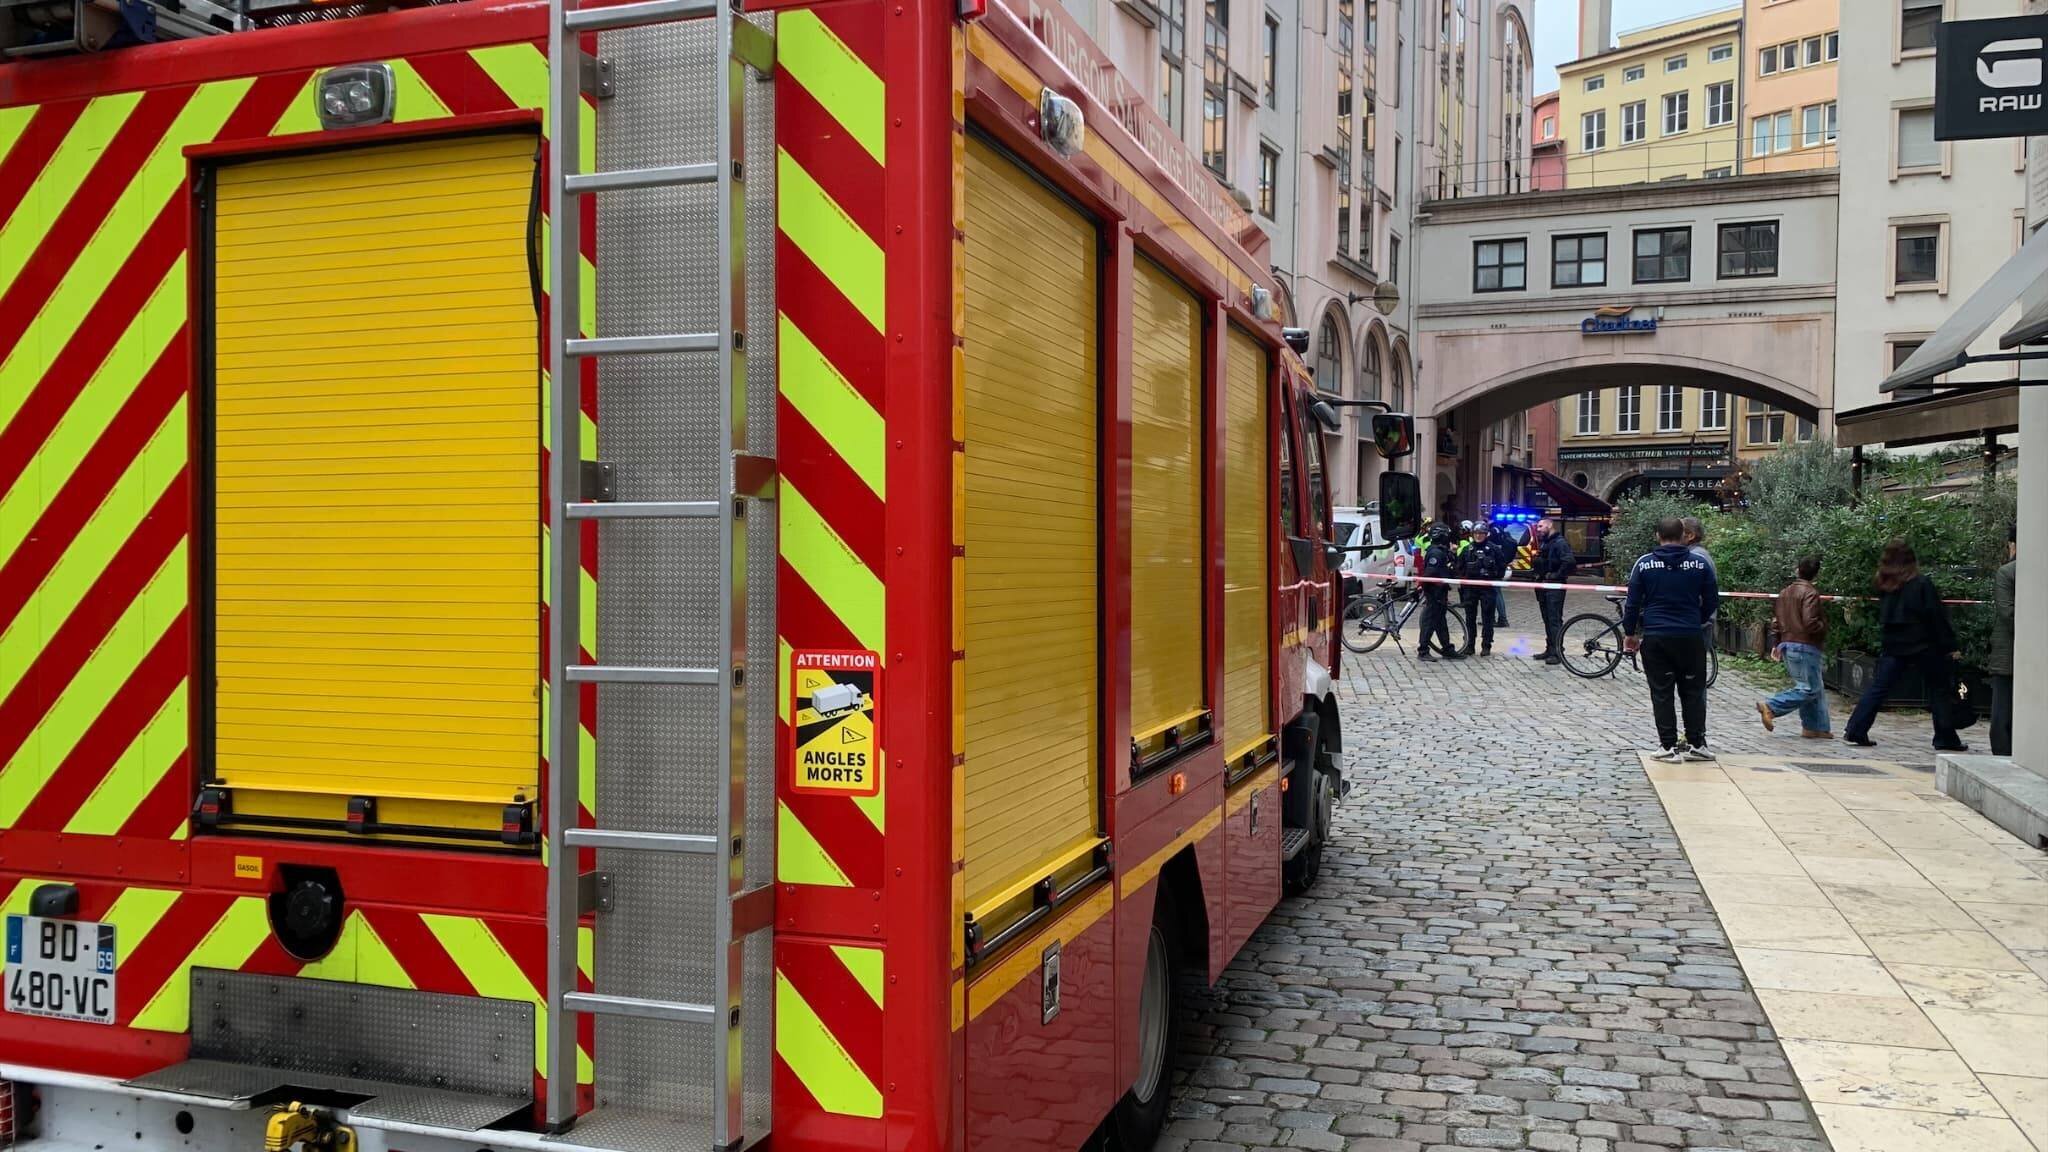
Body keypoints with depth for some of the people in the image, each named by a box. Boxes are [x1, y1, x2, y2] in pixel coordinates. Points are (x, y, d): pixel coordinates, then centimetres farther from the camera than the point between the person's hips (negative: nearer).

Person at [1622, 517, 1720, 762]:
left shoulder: (1645, 565, -3)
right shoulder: (1700, 564, 0)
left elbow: (1632, 603, 0)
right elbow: (1712, 601, 6)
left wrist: (1629, 632, 10)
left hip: (1655, 638, -1)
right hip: (1691, 637, 1)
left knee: (1661, 693, 4)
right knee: (1693, 691, 12)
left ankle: (1669, 747, 3)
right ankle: (1695, 744, 15)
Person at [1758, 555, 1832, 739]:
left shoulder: (1785, 592, 12)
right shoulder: (1810, 593, -13)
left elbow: (1779, 620, 19)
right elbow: (1810, 623, -23)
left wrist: (1778, 644, 26)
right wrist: (1824, 625, -3)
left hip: (1788, 646, 9)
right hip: (1805, 647, -9)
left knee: (1816, 689, 14)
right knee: (1808, 689, -5)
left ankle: (1814, 728, 13)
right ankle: (1771, 707, -15)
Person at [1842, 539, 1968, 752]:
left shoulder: (1885, 585, 4)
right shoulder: (1922, 583, -10)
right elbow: (1937, 617, -10)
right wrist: (1949, 646, -6)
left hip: (1893, 646, 4)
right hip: (1923, 646, -4)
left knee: (1878, 688, 4)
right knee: (1938, 690, 7)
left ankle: (1855, 731, -3)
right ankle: (1946, 740, 10)